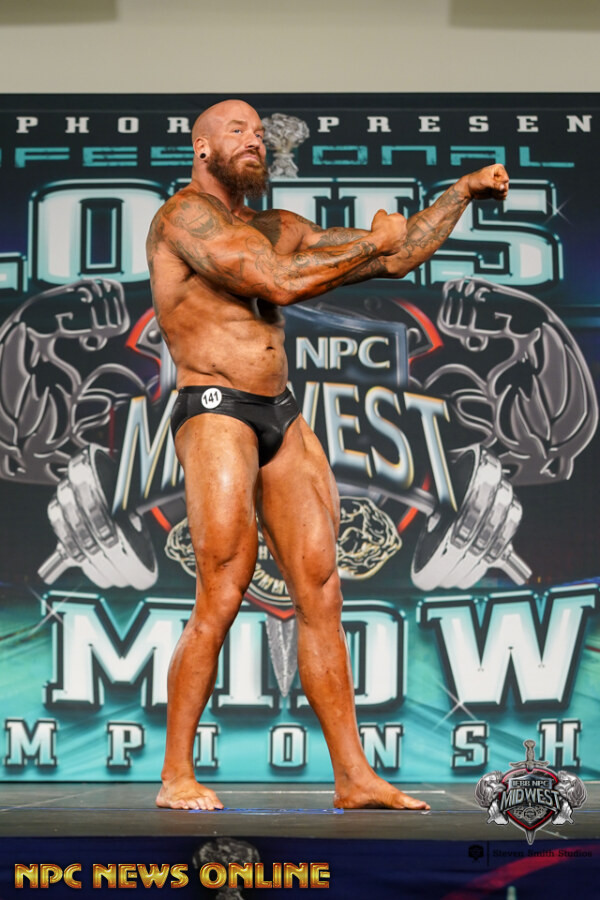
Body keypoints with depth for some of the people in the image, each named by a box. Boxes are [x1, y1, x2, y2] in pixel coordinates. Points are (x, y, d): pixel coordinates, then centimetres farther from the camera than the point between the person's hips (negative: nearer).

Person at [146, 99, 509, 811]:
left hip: (282, 416, 7)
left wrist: (462, 192, 14)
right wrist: (372, 241, -4)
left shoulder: (278, 229, 20)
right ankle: (176, 777, 0)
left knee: (321, 593, 3)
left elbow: (397, 258, 21)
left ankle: (353, 776, 6)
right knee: (221, 600, -11)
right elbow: (279, 283, -17)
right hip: (215, 411, -7)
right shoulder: (184, 216, -4)